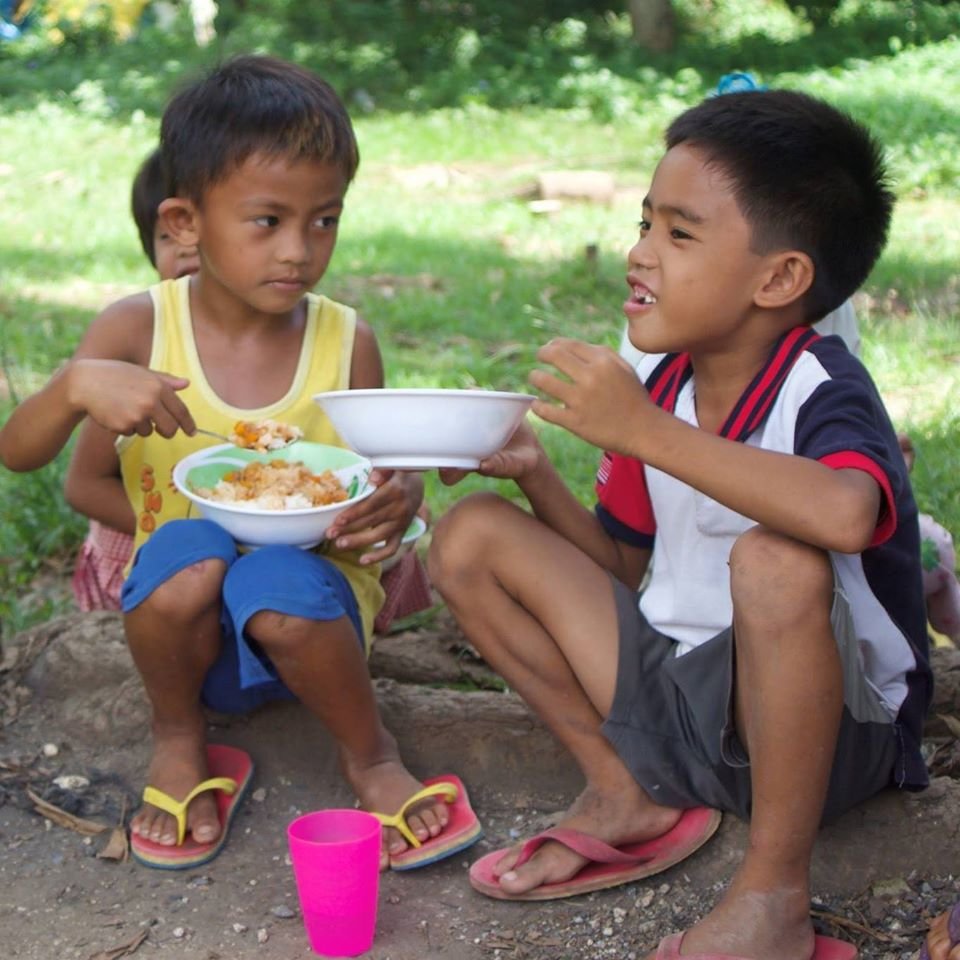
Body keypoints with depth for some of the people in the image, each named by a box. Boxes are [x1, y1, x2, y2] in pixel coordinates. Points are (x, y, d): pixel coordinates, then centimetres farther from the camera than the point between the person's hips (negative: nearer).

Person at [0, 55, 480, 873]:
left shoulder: (348, 344, -5)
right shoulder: (140, 329, -7)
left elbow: (381, 485, 5)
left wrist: (397, 502, -21)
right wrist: (78, 385, -32)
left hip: (312, 603, 0)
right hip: (185, 621, 1)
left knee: (283, 589, -35)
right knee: (186, 554, -33)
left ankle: (370, 753, -3)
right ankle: (178, 739, -1)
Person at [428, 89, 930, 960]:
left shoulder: (822, 392, -20)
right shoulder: (659, 381, -1)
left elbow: (846, 515, -46)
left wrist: (643, 431, -37)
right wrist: (535, 472, -7)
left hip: (831, 724, -6)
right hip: (675, 692, 7)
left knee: (777, 561, -39)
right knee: (471, 536, -1)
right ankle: (627, 795, -1)